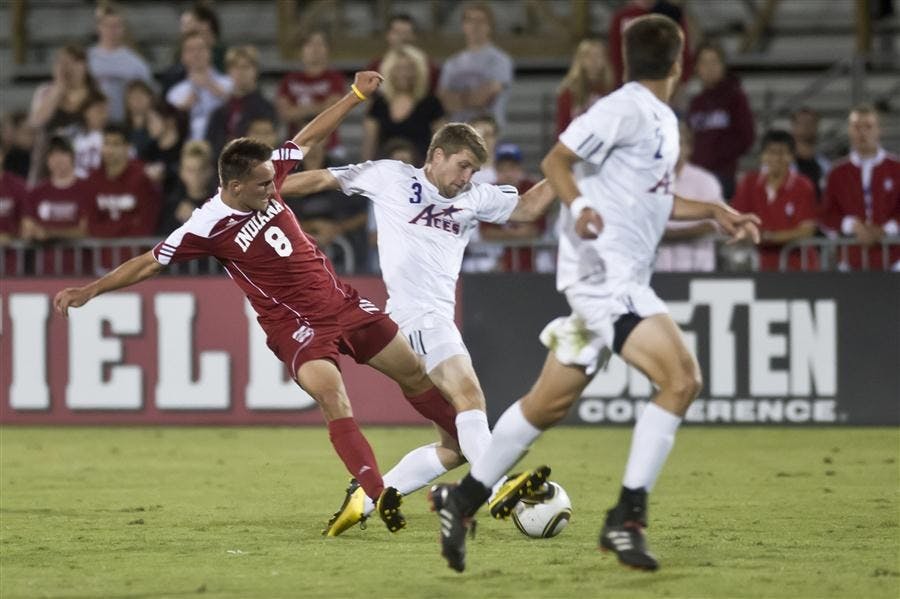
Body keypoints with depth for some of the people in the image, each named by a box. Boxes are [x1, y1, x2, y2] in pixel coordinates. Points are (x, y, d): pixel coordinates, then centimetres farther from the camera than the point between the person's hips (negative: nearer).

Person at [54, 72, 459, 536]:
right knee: (333, 398, -28)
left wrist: (356, 96, 13)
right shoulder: (208, 226, -19)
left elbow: (309, 137, 11)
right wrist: (90, 291, -17)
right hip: (297, 324, -6)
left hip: (341, 302, 6)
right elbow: (149, 263, -12)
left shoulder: (267, 179, -4)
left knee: (415, 375, 14)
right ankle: (378, 496, -35)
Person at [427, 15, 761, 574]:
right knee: (681, 378, -19)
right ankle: (627, 517, -16)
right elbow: (556, 160, -13)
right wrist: (579, 206, -29)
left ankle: (463, 499, 24)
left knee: (550, 402, 14)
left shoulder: (664, 121, 17)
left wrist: (714, 211, 21)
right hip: (602, 271, -10)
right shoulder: (625, 109, -12)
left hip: (622, 279, 10)